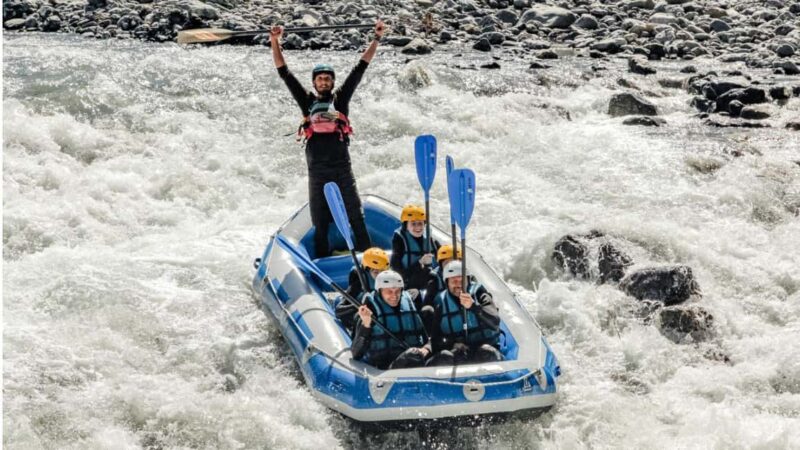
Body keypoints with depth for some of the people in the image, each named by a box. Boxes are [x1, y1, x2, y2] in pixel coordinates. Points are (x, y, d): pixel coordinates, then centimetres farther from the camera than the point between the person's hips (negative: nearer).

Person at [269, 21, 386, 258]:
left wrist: (377, 39, 7)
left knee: (356, 215, -3)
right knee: (320, 222, 5)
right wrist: (275, 42, 2)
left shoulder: (341, 98, 10)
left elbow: (360, 68, 9)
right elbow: (284, 73, 9)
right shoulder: (307, 102, 11)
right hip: (317, 171, 1)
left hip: (342, 168, -1)